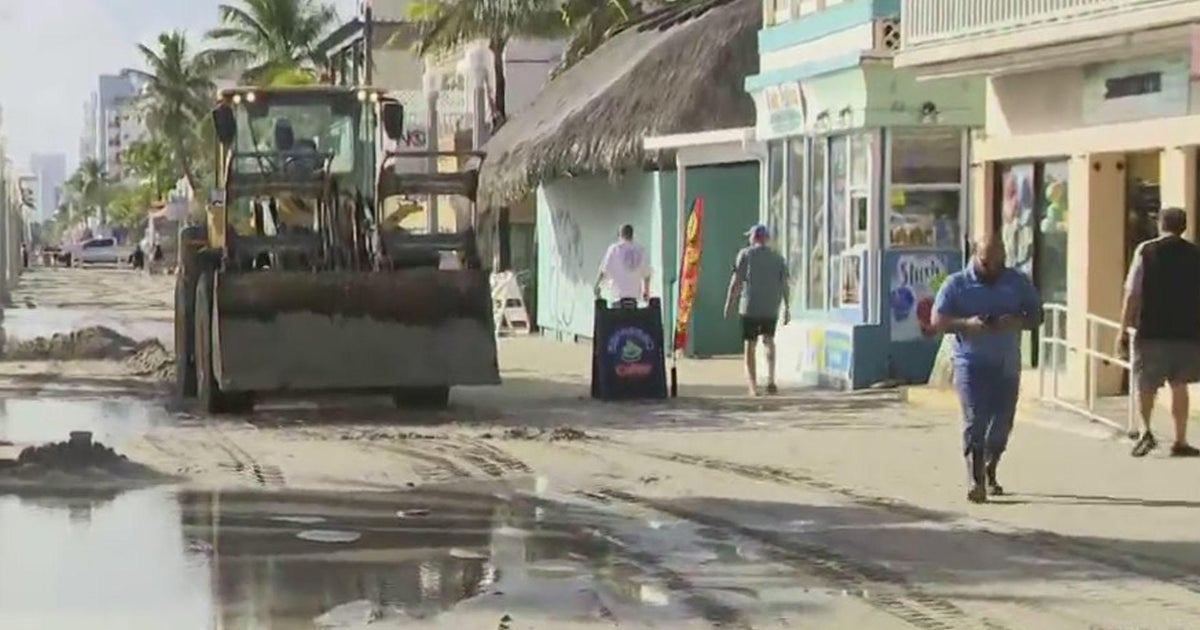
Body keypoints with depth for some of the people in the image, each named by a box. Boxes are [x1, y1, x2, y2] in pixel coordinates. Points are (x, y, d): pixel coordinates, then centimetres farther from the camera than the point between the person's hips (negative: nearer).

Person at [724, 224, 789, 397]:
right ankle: (771, 379, 0)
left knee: (749, 344, 5)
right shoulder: (778, 258, 10)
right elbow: (785, 285, 6)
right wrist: (787, 308, 12)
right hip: (771, 308, 3)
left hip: (750, 307, -3)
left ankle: (753, 385, 2)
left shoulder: (746, 254, -1)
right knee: (769, 340, 19)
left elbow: (736, 281, -6)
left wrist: (729, 303, -2)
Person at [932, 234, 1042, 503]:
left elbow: (1036, 316, 9)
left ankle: (990, 472, 31)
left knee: (1002, 422, 8)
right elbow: (937, 320, -3)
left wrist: (1017, 322, -14)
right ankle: (976, 481, -16)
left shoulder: (1018, 283, 7)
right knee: (975, 420, -13)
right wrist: (967, 324, -21)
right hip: (971, 363, -3)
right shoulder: (956, 284, 0)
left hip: (1007, 365, 3)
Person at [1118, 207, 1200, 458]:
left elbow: (1132, 295, -6)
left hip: (1151, 332, -2)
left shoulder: (1146, 251, -2)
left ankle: (1145, 430, -7)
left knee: (1145, 384, 11)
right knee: (1179, 385, 14)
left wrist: (1123, 331, -1)